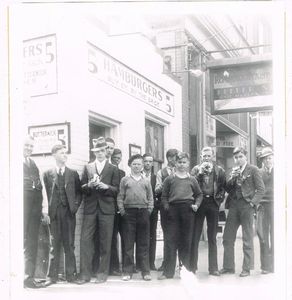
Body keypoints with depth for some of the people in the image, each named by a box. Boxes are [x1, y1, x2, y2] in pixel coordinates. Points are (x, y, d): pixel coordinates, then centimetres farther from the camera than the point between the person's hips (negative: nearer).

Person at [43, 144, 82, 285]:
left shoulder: (73, 173, 11)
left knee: (69, 245, 4)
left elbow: (79, 192, 12)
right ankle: (53, 276, 8)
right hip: (54, 213, -1)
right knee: (55, 245, 3)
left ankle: (71, 275, 10)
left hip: (69, 212, 1)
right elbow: (46, 193, 5)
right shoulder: (47, 174, 7)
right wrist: (47, 210, -4)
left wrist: (75, 206, -1)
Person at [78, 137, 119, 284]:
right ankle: (85, 274, 1)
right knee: (85, 240, -5)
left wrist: (106, 187, -16)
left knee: (105, 242, 1)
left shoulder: (113, 169, 8)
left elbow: (116, 190, 3)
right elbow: (82, 188, 9)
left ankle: (102, 273, 11)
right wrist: (89, 185, -11)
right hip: (90, 208, 1)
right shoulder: (87, 167, 14)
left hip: (106, 209, -1)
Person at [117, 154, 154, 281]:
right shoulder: (125, 180, 8)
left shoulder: (146, 181, 13)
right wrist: (122, 211, -4)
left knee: (144, 243, 4)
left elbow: (150, 198, 13)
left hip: (143, 212, 1)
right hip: (129, 212, -1)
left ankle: (145, 271, 9)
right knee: (128, 243, 1)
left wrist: (149, 210, 1)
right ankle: (127, 271, 6)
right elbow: (120, 197, 5)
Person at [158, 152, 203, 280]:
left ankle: (186, 270, 16)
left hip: (187, 209, 1)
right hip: (173, 209, -1)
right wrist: (166, 206, -6)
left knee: (186, 241, 5)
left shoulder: (192, 179, 10)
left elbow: (199, 194, 17)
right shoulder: (169, 179, 7)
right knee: (171, 240, -1)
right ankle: (168, 271, 4)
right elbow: (164, 196, 8)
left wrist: (196, 205, 2)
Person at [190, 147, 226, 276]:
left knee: (212, 237, 6)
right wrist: (200, 173, -12)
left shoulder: (219, 170, 9)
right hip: (199, 202, 0)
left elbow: (223, 186, 7)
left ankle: (213, 268, 11)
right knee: (195, 236, 0)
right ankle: (192, 266, 5)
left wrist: (219, 198, -6)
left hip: (213, 203, 1)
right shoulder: (196, 169, 8)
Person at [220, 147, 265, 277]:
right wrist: (232, 177, -3)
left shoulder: (253, 170, 0)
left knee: (247, 240, 2)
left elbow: (261, 189, -4)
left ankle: (247, 269, 11)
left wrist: (253, 202, -13)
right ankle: (228, 267, 16)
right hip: (234, 205, 5)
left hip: (246, 205, -5)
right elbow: (227, 189, 12)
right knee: (227, 237, 6)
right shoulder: (233, 171, 15)